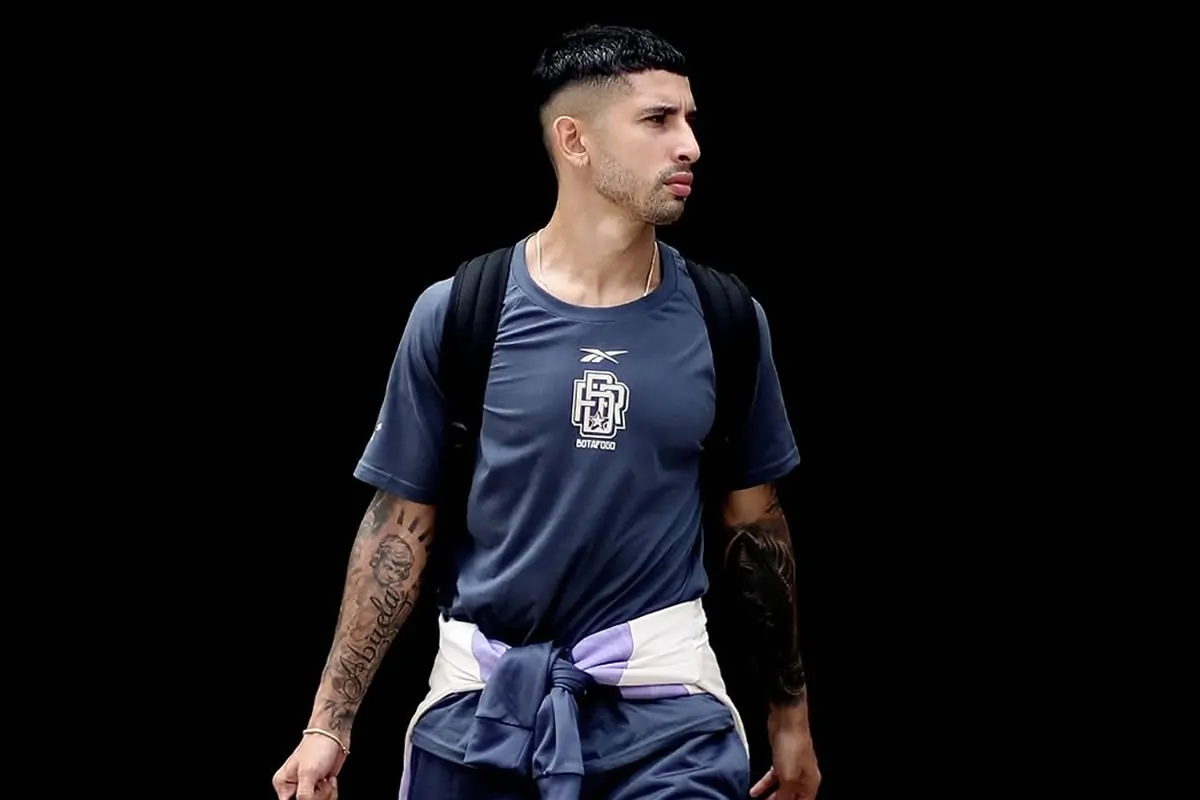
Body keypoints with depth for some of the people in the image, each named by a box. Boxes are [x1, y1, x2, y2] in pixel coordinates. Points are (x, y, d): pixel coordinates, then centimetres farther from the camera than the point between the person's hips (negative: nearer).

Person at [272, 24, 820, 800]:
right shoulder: (455, 314, -3)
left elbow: (755, 525, 11)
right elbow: (401, 527, 2)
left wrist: (791, 709, 16)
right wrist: (331, 721, -1)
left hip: (662, 698, 1)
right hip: (481, 699, 0)